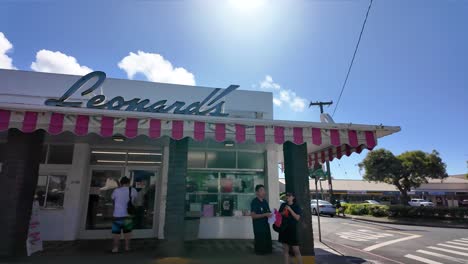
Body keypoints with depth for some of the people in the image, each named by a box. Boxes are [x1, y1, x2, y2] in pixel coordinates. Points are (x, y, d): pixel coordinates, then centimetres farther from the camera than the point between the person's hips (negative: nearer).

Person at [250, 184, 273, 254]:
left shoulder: (265, 201, 8)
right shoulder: (254, 202, -14)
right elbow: (253, 215, -19)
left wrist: (270, 213, -5)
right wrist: (265, 214, -24)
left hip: (266, 224, 7)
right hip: (258, 225, -7)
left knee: (267, 238, 13)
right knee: (260, 239, -2)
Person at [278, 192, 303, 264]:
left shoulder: (296, 206, -2)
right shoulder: (283, 205, 7)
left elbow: (297, 218, -12)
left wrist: (290, 209, -19)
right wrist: (282, 213, -7)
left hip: (292, 230, -3)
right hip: (284, 229, 4)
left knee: (296, 250, -3)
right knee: (285, 249, 9)